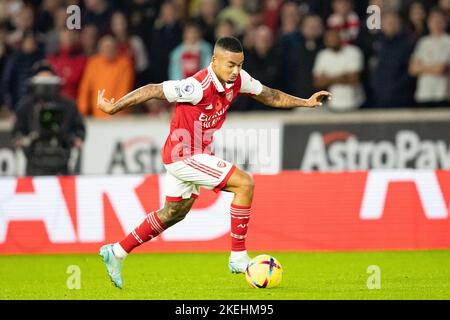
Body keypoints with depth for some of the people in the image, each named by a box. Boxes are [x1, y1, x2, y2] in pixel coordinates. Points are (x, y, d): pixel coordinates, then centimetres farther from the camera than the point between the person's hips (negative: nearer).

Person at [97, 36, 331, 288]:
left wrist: (305, 102, 7)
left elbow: (268, 96, 12)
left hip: (185, 156, 10)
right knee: (244, 183, -16)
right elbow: (153, 91, -23)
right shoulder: (198, 87, -28)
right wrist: (113, 108, -17)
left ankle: (117, 252, 33)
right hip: (184, 156, -10)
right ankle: (238, 258, -10)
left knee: (175, 212, 24)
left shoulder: (237, 79, -5)